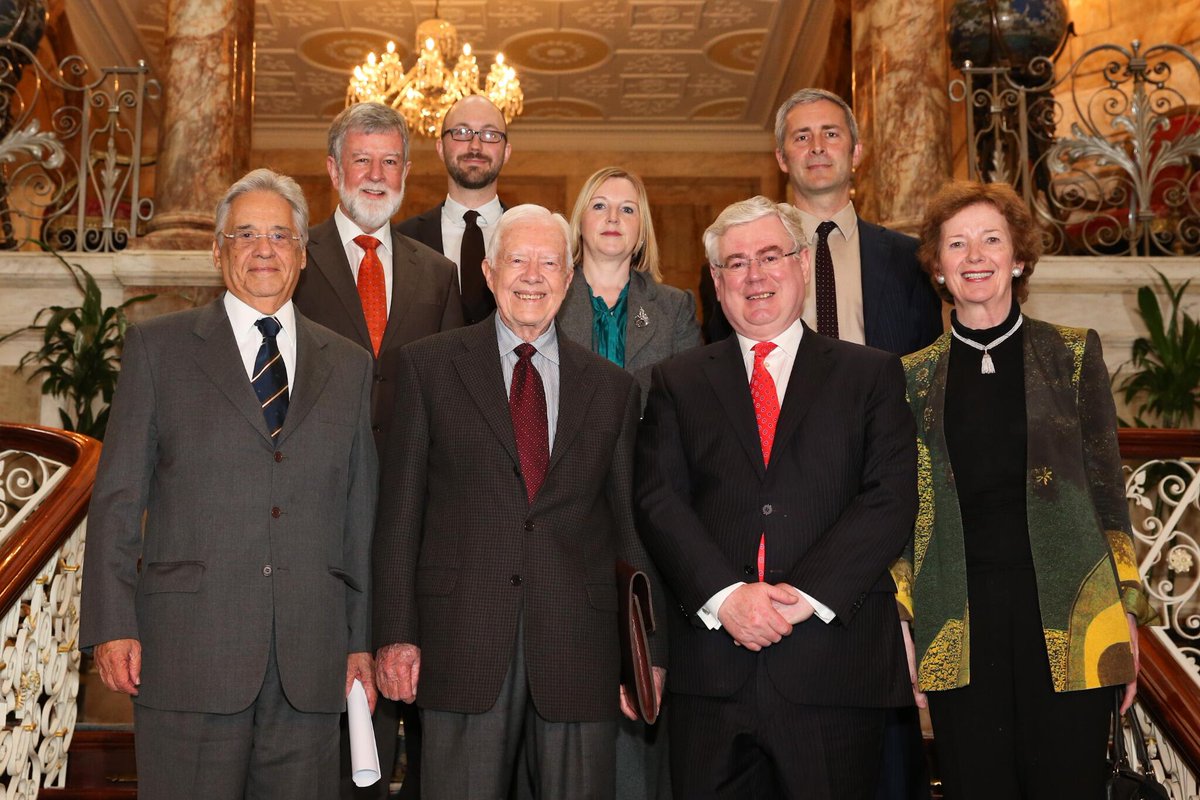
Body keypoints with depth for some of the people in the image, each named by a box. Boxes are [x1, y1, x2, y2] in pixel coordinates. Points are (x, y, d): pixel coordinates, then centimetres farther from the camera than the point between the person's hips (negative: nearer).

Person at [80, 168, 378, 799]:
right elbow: (117, 498, 3)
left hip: (311, 661, 2)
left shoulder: (349, 366, 12)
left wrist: (363, 641, 9)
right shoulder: (157, 346, 6)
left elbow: (361, 515, 11)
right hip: (189, 652, -2)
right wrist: (112, 626, -5)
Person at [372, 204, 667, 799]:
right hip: (461, 641, -1)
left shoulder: (612, 387, 11)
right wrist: (395, 633, -4)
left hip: (579, 647, 2)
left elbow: (631, 523, 11)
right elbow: (400, 506, 2)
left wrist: (650, 652, 7)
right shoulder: (429, 365, 6)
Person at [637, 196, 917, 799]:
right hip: (711, 670, 1)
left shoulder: (871, 375, 9)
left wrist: (806, 596, -13)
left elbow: (890, 499, -2)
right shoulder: (678, 381, 12)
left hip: (835, 663, 0)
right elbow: (659, 500, 1)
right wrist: (724, 595, -13)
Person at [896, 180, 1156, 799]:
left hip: (1066, 612, -1)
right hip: (959, 624, 1)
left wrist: (1127, 611, 0)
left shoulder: (1073, 353, 6)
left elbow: (1106, 488, 6)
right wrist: (902, 626, 2)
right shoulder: (917, 374, 8)